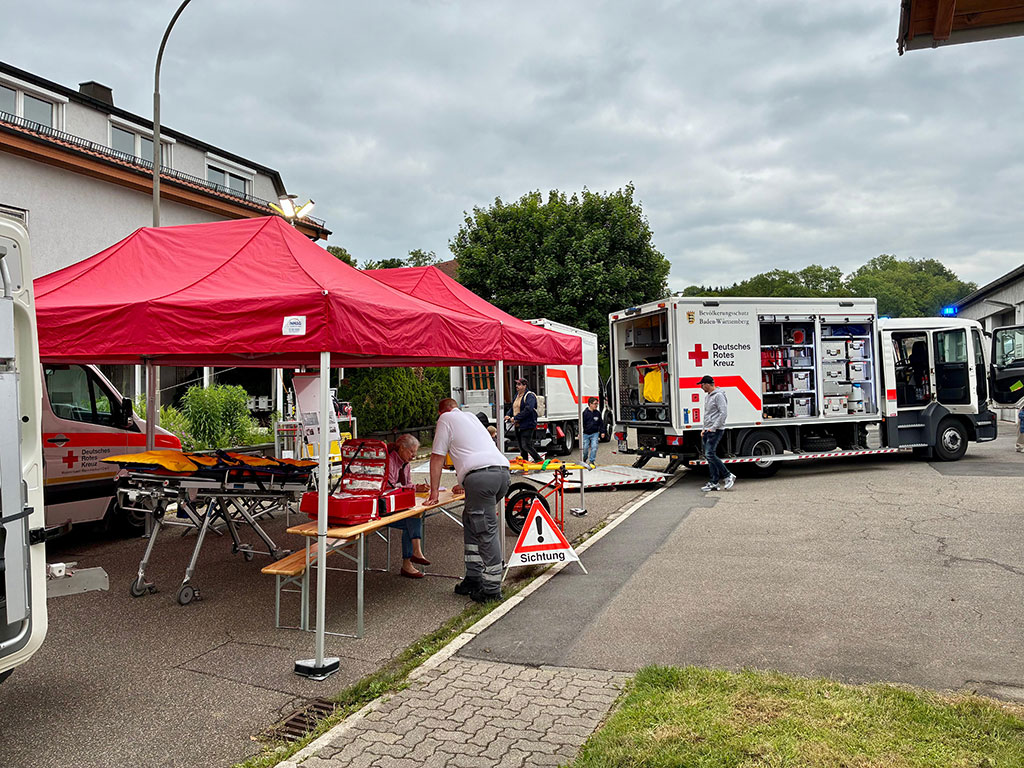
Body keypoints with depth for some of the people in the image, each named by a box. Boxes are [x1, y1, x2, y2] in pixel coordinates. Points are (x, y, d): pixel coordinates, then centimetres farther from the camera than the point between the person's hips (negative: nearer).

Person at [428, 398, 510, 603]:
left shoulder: (446, 419, 13)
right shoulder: (470, 416, 34)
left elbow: (437, 457, 10)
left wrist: (434, 491, 15)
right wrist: (466, 484, 57)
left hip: (480, 474, -7)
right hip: (502, 470, 7)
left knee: (486, 530, -6)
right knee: (470, 521, 19)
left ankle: (492, 589, -4)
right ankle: (473, 578, 21)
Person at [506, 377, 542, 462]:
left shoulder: (530, 396, -11)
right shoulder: (517, 395, 16)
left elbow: (528, 410, -23)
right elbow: (512, 407, 23)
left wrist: (515, 418, -22)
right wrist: (509, 416, 1)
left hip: (527, 425, -9)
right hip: (518, 426, 9)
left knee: (526, 445, -15)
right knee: (521, 447, 11)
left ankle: (540, 460, -3)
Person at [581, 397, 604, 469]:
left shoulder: (598, 413, 4)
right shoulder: (585, 413, -8)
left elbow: (601, 423, 15)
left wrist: (602, 432, 11)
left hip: (595, 434, 2)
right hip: (586, 434, -2)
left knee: (594, 446, -12)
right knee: (585, 448, 2)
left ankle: (592, 461, -2)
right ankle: (584, 460, 28)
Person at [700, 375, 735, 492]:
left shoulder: (718, 395, -11)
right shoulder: (707, 396, 19)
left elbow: (724, 413, -18)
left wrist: (714, 427, -18)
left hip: (715, 430, -10)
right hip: (708, 430, 10)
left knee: (710, 454, -16)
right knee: (708, 455, 6)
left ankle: (728, 476, -5)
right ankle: (714, 483, 9)